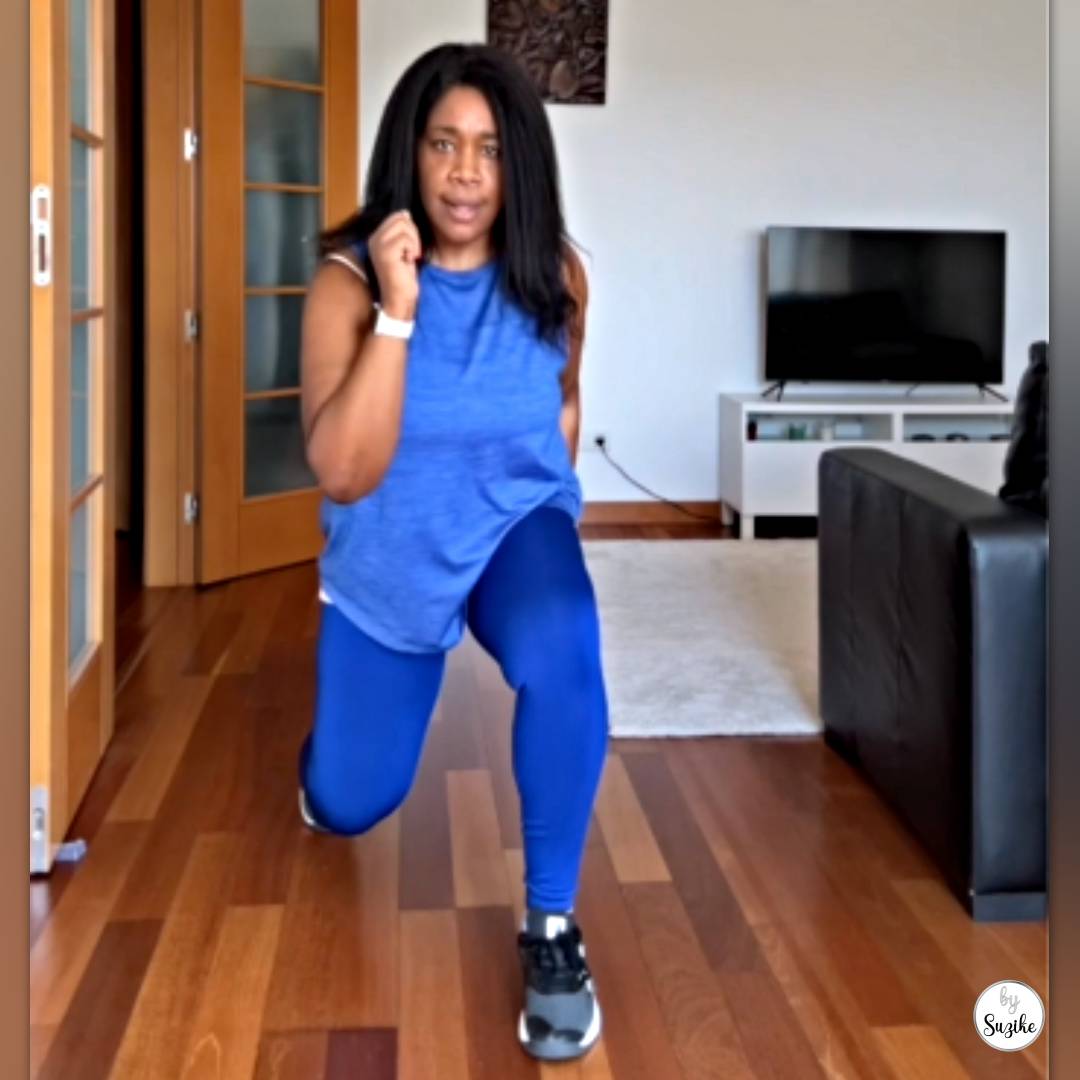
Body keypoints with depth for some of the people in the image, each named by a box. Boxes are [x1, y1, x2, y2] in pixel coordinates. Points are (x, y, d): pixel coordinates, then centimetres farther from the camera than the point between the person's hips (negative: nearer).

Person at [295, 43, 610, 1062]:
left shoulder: (554, 274, -13)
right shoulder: (348, 279, -21)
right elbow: (344, 475, -30)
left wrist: (538, 511, 10)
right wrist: (397, 312, -36)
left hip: (517, 527, 0)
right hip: (389, 560, 0)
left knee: (564, 654, -36)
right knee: (345, 806, 10)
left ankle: (551, 925, -17)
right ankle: (356, 704, 48)